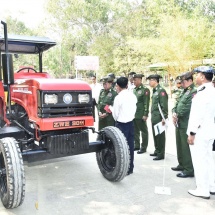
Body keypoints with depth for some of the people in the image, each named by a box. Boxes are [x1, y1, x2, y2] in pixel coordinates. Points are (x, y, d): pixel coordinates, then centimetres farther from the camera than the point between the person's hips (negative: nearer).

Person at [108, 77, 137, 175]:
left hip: (121, 124, -6)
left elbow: (115, 114, -10)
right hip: (131, 122, 6)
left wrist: (111, 108, 8)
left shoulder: (118, 97, -15)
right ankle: (130, 168, 23)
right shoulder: (133, 96, 3)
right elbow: (134, 110, 11)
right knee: (130, 145, 12)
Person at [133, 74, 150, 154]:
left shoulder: (145, 89, -8)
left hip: (141, 115, -7)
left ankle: (143, 147, 13)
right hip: (133, 114, 7)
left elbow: (146, 103, -13)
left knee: (143, 131, 5)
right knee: (135, 131, 14)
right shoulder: (134, 90, 13)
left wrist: (145, 114, -16)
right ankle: (136, 145, 26)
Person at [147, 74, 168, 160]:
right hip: (154, 118, 9)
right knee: (155, 135, 16)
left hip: (159, 118, -9)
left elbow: (164, 106, -18)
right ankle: (157, 151, 28)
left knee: (160, 136, 0)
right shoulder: (154, 91, 14)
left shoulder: (161, 91, -13)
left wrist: (164, 118, -19)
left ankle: (161, 154, 9)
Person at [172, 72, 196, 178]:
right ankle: (182, 164, 32)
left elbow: (188, 107, -21)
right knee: (180, 145, 18)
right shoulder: (184, 91, 17)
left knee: (186, 147, -2)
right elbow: (177, 104, 18)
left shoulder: (194, 92, -14)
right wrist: (174, 113, -1)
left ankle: (189, 170, 8)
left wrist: (178, 115, -10)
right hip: (179, 123, 9)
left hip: (186, 124, -9)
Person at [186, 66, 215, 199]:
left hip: (200, 132, -10)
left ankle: (203, 190, 10)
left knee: (199, 161, 0)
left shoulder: (202, 92, -20)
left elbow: (198, 115, -23)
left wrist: (192, 133, -18)